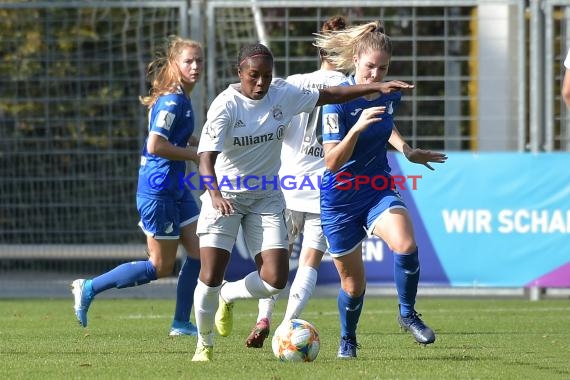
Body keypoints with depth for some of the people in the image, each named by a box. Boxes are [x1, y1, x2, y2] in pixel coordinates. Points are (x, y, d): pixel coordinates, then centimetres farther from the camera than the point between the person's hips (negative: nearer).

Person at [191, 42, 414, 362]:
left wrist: (378, 87, 4)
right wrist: (216, 195, -43)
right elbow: (207, 158, -25)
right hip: (224, 195, -4)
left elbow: (329, 95, 9)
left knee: (276, 279, -8)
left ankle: (228, 297, 24)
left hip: (266, 196, 4)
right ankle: (205, 344, 14)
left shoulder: (283, 94, -4)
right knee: (211, 276, -11)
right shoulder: (226, 105, -17)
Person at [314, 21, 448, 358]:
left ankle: (408, 314, -4)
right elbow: (332, 162, -27)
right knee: (353, 282, 7)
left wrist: (409, 151, 8)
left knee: (406, 245, -27)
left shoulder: (391, 94, -3)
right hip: (340, 198, -3)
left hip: (379, 189, 3)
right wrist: (356, 128, -40)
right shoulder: (338, 99, -21)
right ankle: (348, 339, 36)